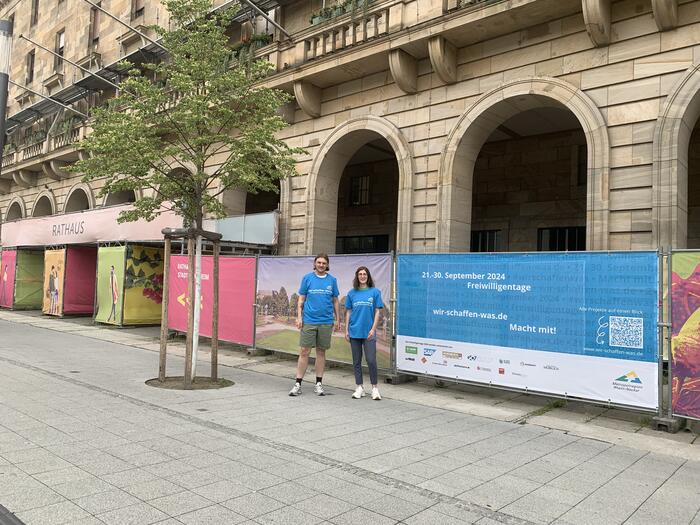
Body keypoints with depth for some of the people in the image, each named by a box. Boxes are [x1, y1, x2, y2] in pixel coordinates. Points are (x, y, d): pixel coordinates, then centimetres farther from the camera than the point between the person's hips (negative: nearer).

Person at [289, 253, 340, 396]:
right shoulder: (307, 278, 3)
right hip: (308, 321, -1)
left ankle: (319, 384, 18)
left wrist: (338, 319, 9)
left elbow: (335, 301, 12)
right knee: (304, 352, -1)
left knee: (321, 352, 9)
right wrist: (299, 317, -3)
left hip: (326, 322, 2)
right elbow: (301, 300, 5)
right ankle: (298, 383, 6)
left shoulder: (332, 280, 7)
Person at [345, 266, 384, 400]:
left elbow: (377, 312, 0)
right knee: (356, 361, 8)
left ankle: (375, 388, 9)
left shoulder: (375, 292, 1)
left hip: (368, 333, -3)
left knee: (371, 360, -6)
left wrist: (373, 329, -8)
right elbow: (348, 312, 10)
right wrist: (346, 330, 5)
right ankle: (359, 388, 19)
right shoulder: (352, 293, 8)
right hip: (354, 332, 3)